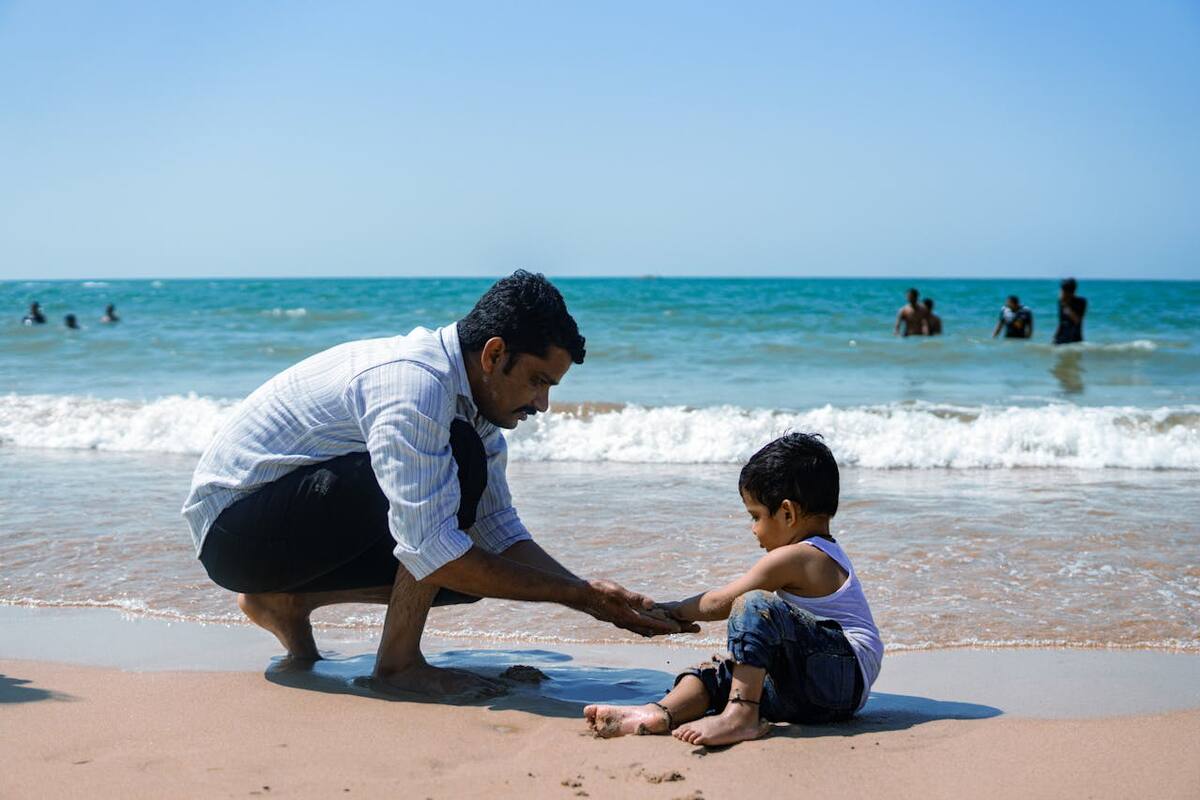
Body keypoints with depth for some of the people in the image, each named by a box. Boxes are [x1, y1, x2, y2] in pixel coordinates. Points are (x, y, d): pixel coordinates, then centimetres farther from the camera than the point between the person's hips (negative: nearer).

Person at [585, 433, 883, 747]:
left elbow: (720, 603, -2)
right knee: (715, 673, 5)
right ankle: (661, 713, -24)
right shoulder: (825, 555, 21)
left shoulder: (792, 557, -9)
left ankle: (739, 715, -32)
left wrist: (671, 610, 12)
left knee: (754, 606, -27)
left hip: (841, 678, -10)